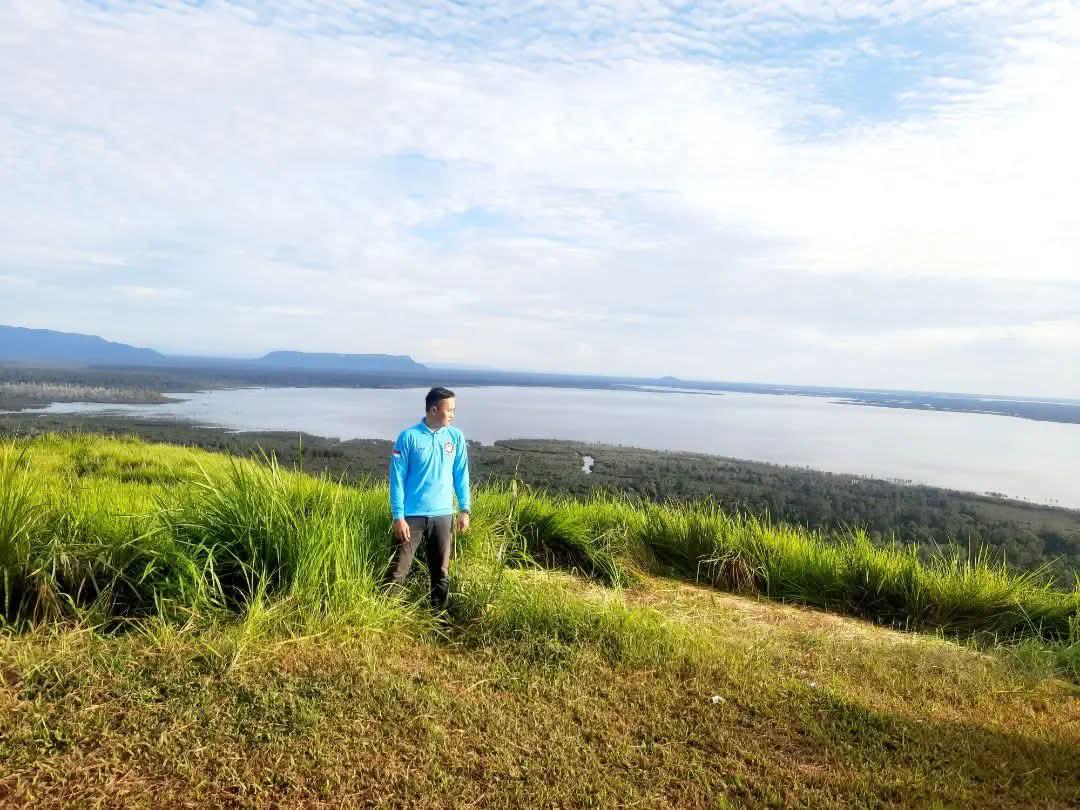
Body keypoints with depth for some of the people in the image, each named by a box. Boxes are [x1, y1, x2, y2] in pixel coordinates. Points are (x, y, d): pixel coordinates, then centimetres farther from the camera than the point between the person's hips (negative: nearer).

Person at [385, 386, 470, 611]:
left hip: (443, 515, 3)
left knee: (441, 571, 13)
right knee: (398, 569, 3)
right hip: (411, 516, -3)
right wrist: (398, 516, -11)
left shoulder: (456, 437, 2)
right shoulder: (408, 436, -9)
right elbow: (397, 478, -8)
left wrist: (464, 510, 4)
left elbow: (461, 475, 8)